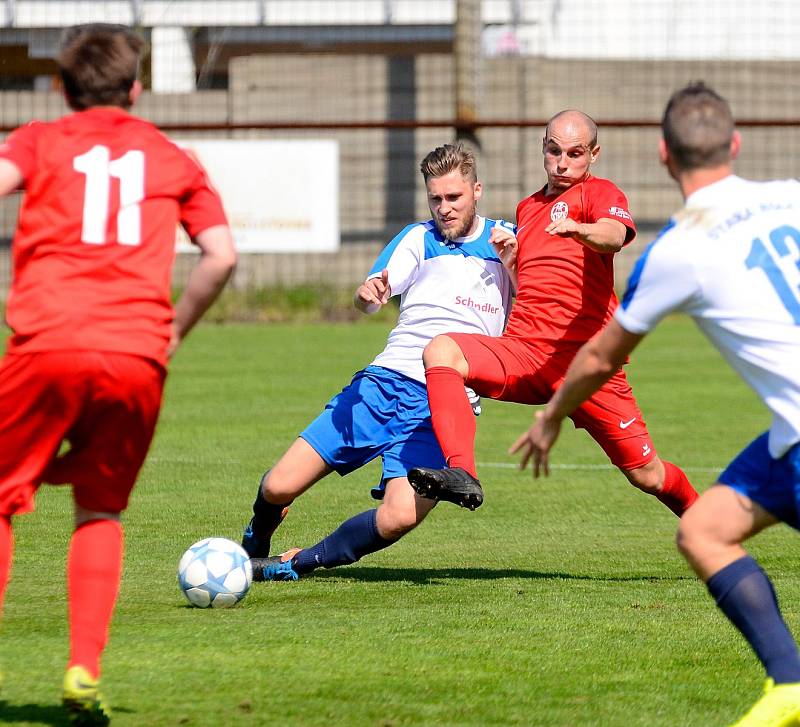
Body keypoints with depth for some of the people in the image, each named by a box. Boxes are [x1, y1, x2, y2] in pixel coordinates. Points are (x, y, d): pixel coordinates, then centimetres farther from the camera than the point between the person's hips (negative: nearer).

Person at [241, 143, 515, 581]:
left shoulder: (506, 239, 10)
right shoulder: (420, 238, 10)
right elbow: (370, 298, -5)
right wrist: (368, 294, -30)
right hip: (387, 381, 1)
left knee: (400, 517, -27)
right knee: (278, 487, -8)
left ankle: (300, 562, -3)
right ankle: (254, 546, 28)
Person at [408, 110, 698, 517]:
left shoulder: (599, 193, 3)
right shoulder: (527, 209, 24)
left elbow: (615, 235, -22)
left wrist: (578, 229, -45)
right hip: (522, 351, 5)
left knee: (647, 476, -2)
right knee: (441, 351, -25)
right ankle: (462, 476, -39)